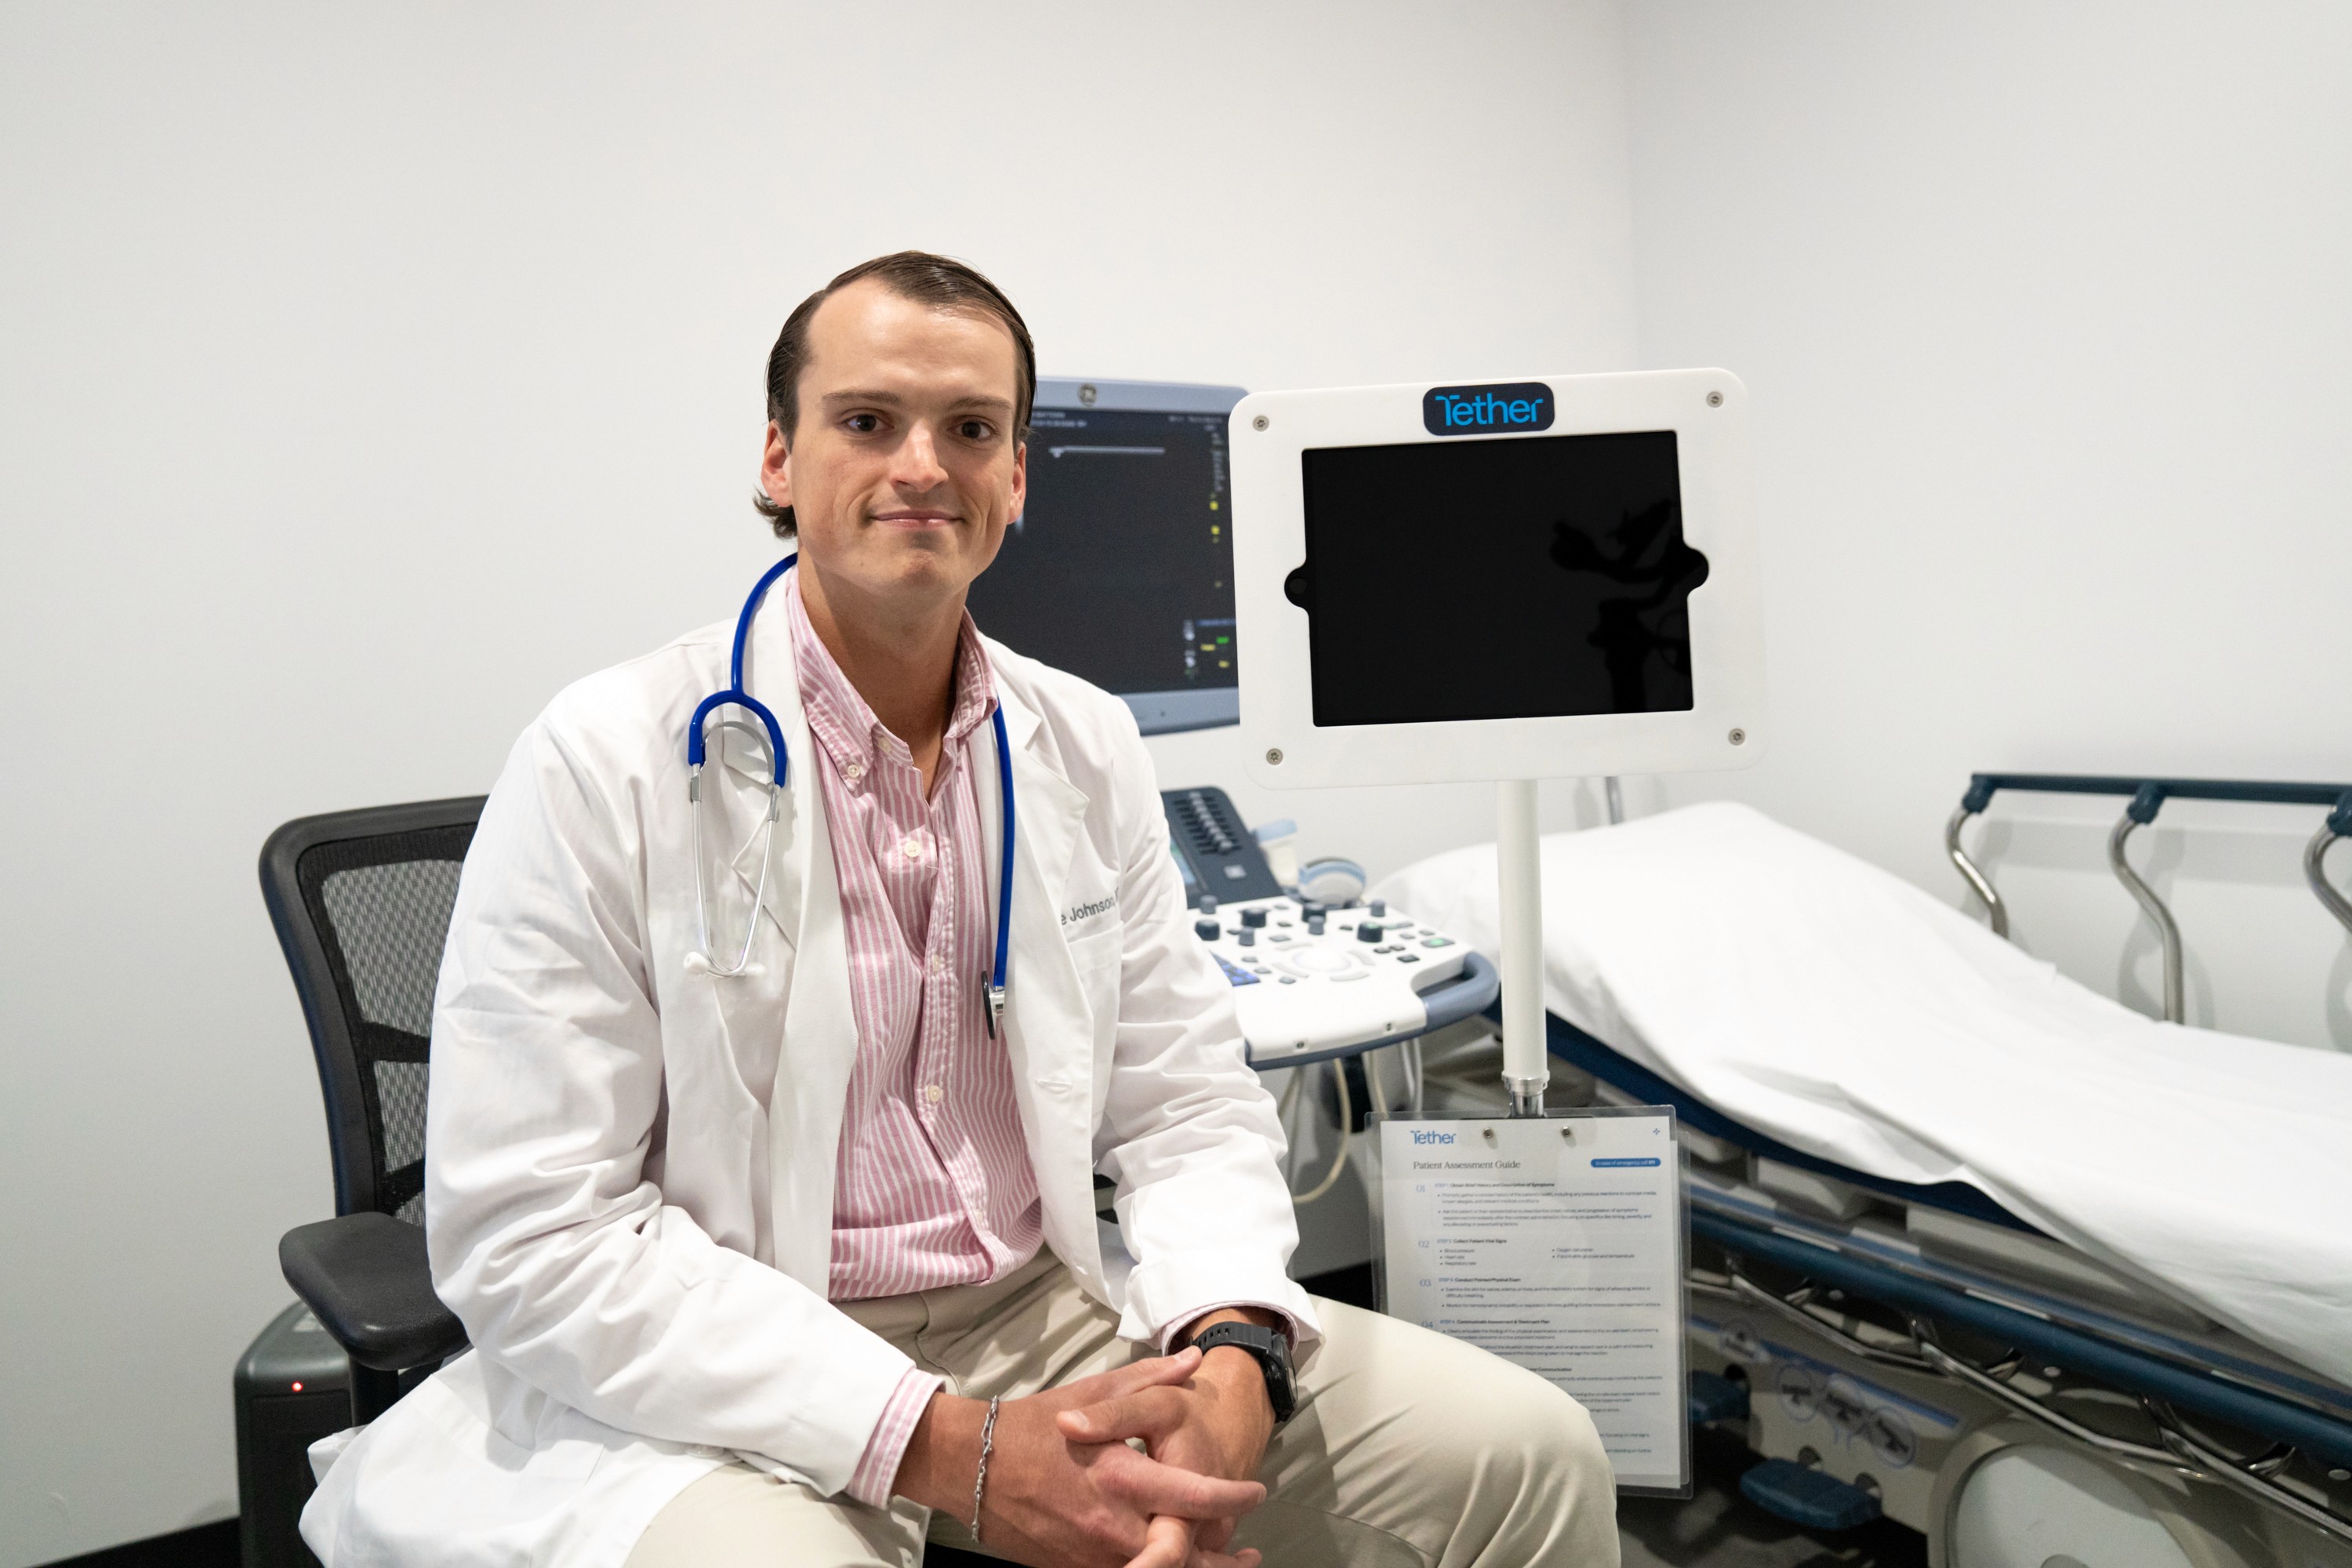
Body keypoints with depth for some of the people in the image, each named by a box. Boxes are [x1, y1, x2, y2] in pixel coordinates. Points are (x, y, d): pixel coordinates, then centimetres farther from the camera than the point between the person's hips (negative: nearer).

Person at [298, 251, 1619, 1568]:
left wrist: (1234, 1357, -15)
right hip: (733, 1387, -3)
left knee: (1530, 1455, -6)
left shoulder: (1090, 747, 5)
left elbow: (1189, 1105, 6)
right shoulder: (604, 765, -11)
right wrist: (952, 1452, -21)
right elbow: (534, 1240, -15)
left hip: (1049, 1314, 4)